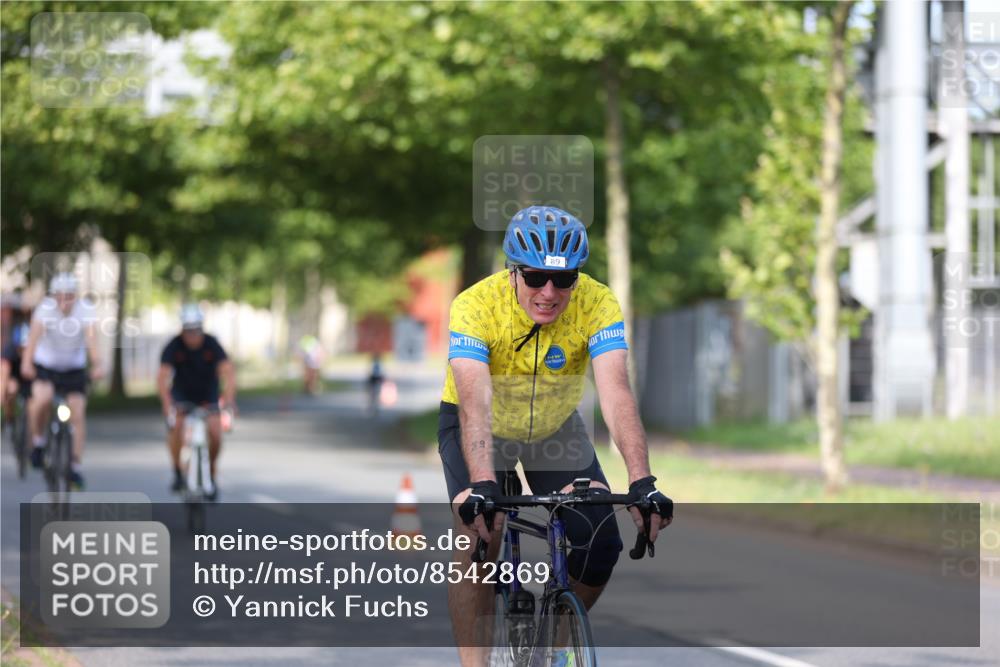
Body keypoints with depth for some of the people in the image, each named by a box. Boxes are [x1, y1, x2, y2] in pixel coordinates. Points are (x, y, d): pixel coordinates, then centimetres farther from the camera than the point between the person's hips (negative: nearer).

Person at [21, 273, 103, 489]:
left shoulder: (86, 309, -20)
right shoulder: (46, 308, -22)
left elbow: (92, 337, -34)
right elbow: (35, 334, -36)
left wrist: (97, 365, -51)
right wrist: (27, 363, -52)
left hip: (74, 369, 1)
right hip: (45, 366, -1)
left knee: (78, 413, -6)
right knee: (41, 400, -28)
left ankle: (76, 466, 5)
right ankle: (38, 442, -3)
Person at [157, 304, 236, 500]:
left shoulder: (211, 344, -21)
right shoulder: (174, 347, -22)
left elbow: (228, 371, -33)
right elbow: (162, 377, -34)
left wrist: (229, 399, -50)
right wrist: (167, 404, -49)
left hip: (208, 396, 0)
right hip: (182, 396, 0)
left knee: (215, 432, -20)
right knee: (175, 425, -27)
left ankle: (211, 475, 3)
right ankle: (178, 473, -12)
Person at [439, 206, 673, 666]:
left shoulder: (597, 305, -27)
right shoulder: (476, 305, -33)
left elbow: (615, 393, -38)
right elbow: (475, 403, -43)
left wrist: (641, 482, -50)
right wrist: (482, 486, -57)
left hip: (555, 427, 2)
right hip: (482, 427, -2)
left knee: (601, 545, -11)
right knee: (479, 538, -25)